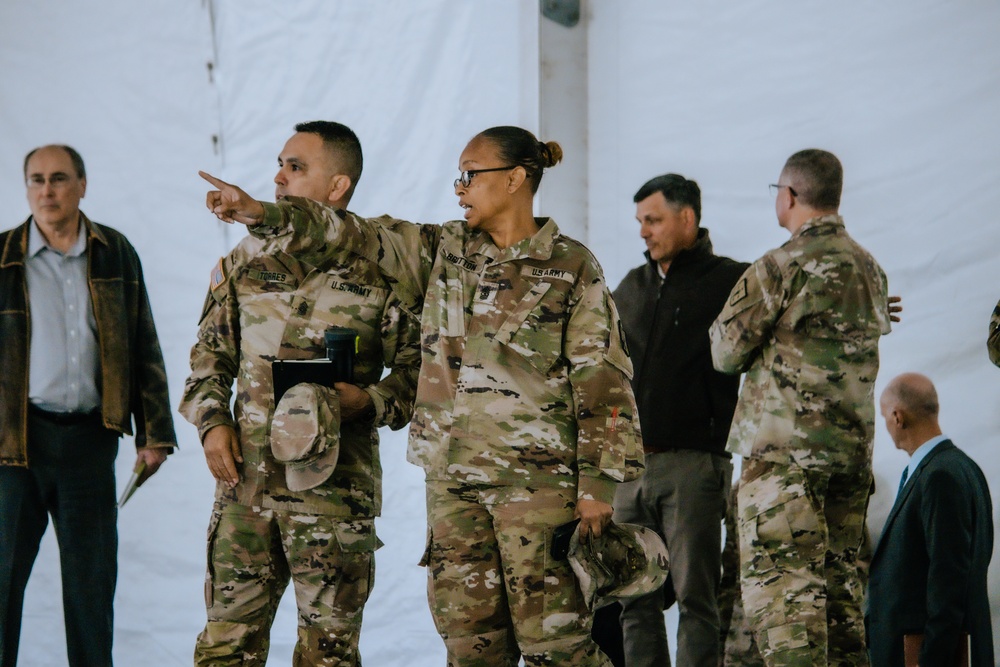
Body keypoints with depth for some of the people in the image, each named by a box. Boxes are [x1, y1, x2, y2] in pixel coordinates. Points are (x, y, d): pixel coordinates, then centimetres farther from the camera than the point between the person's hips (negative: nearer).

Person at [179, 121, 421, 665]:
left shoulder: (380, 272, -2)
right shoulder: (246, 262, 11)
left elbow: (418, 369, 1)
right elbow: (209, 356, 17)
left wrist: (370, 402, -16)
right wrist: (211, 422, 2)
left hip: (334, 487, -3)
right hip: (244, 480, 4)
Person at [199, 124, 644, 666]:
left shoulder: (572, 268, -1)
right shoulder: (443, 251, 13)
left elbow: (603, 381, -4)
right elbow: (357, 237, 9)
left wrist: (598, 484, -8)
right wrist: (263, 214, -3)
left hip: (537, 475, -5)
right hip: (451, 477, 5)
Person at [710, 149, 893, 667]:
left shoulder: (783, 267, -10)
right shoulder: (870, 269, 14)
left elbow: (727, 353, -6)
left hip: (785, 448, -8)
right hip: (853, 446, 8)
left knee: (780, 585, -9)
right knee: (839, 585, 12)